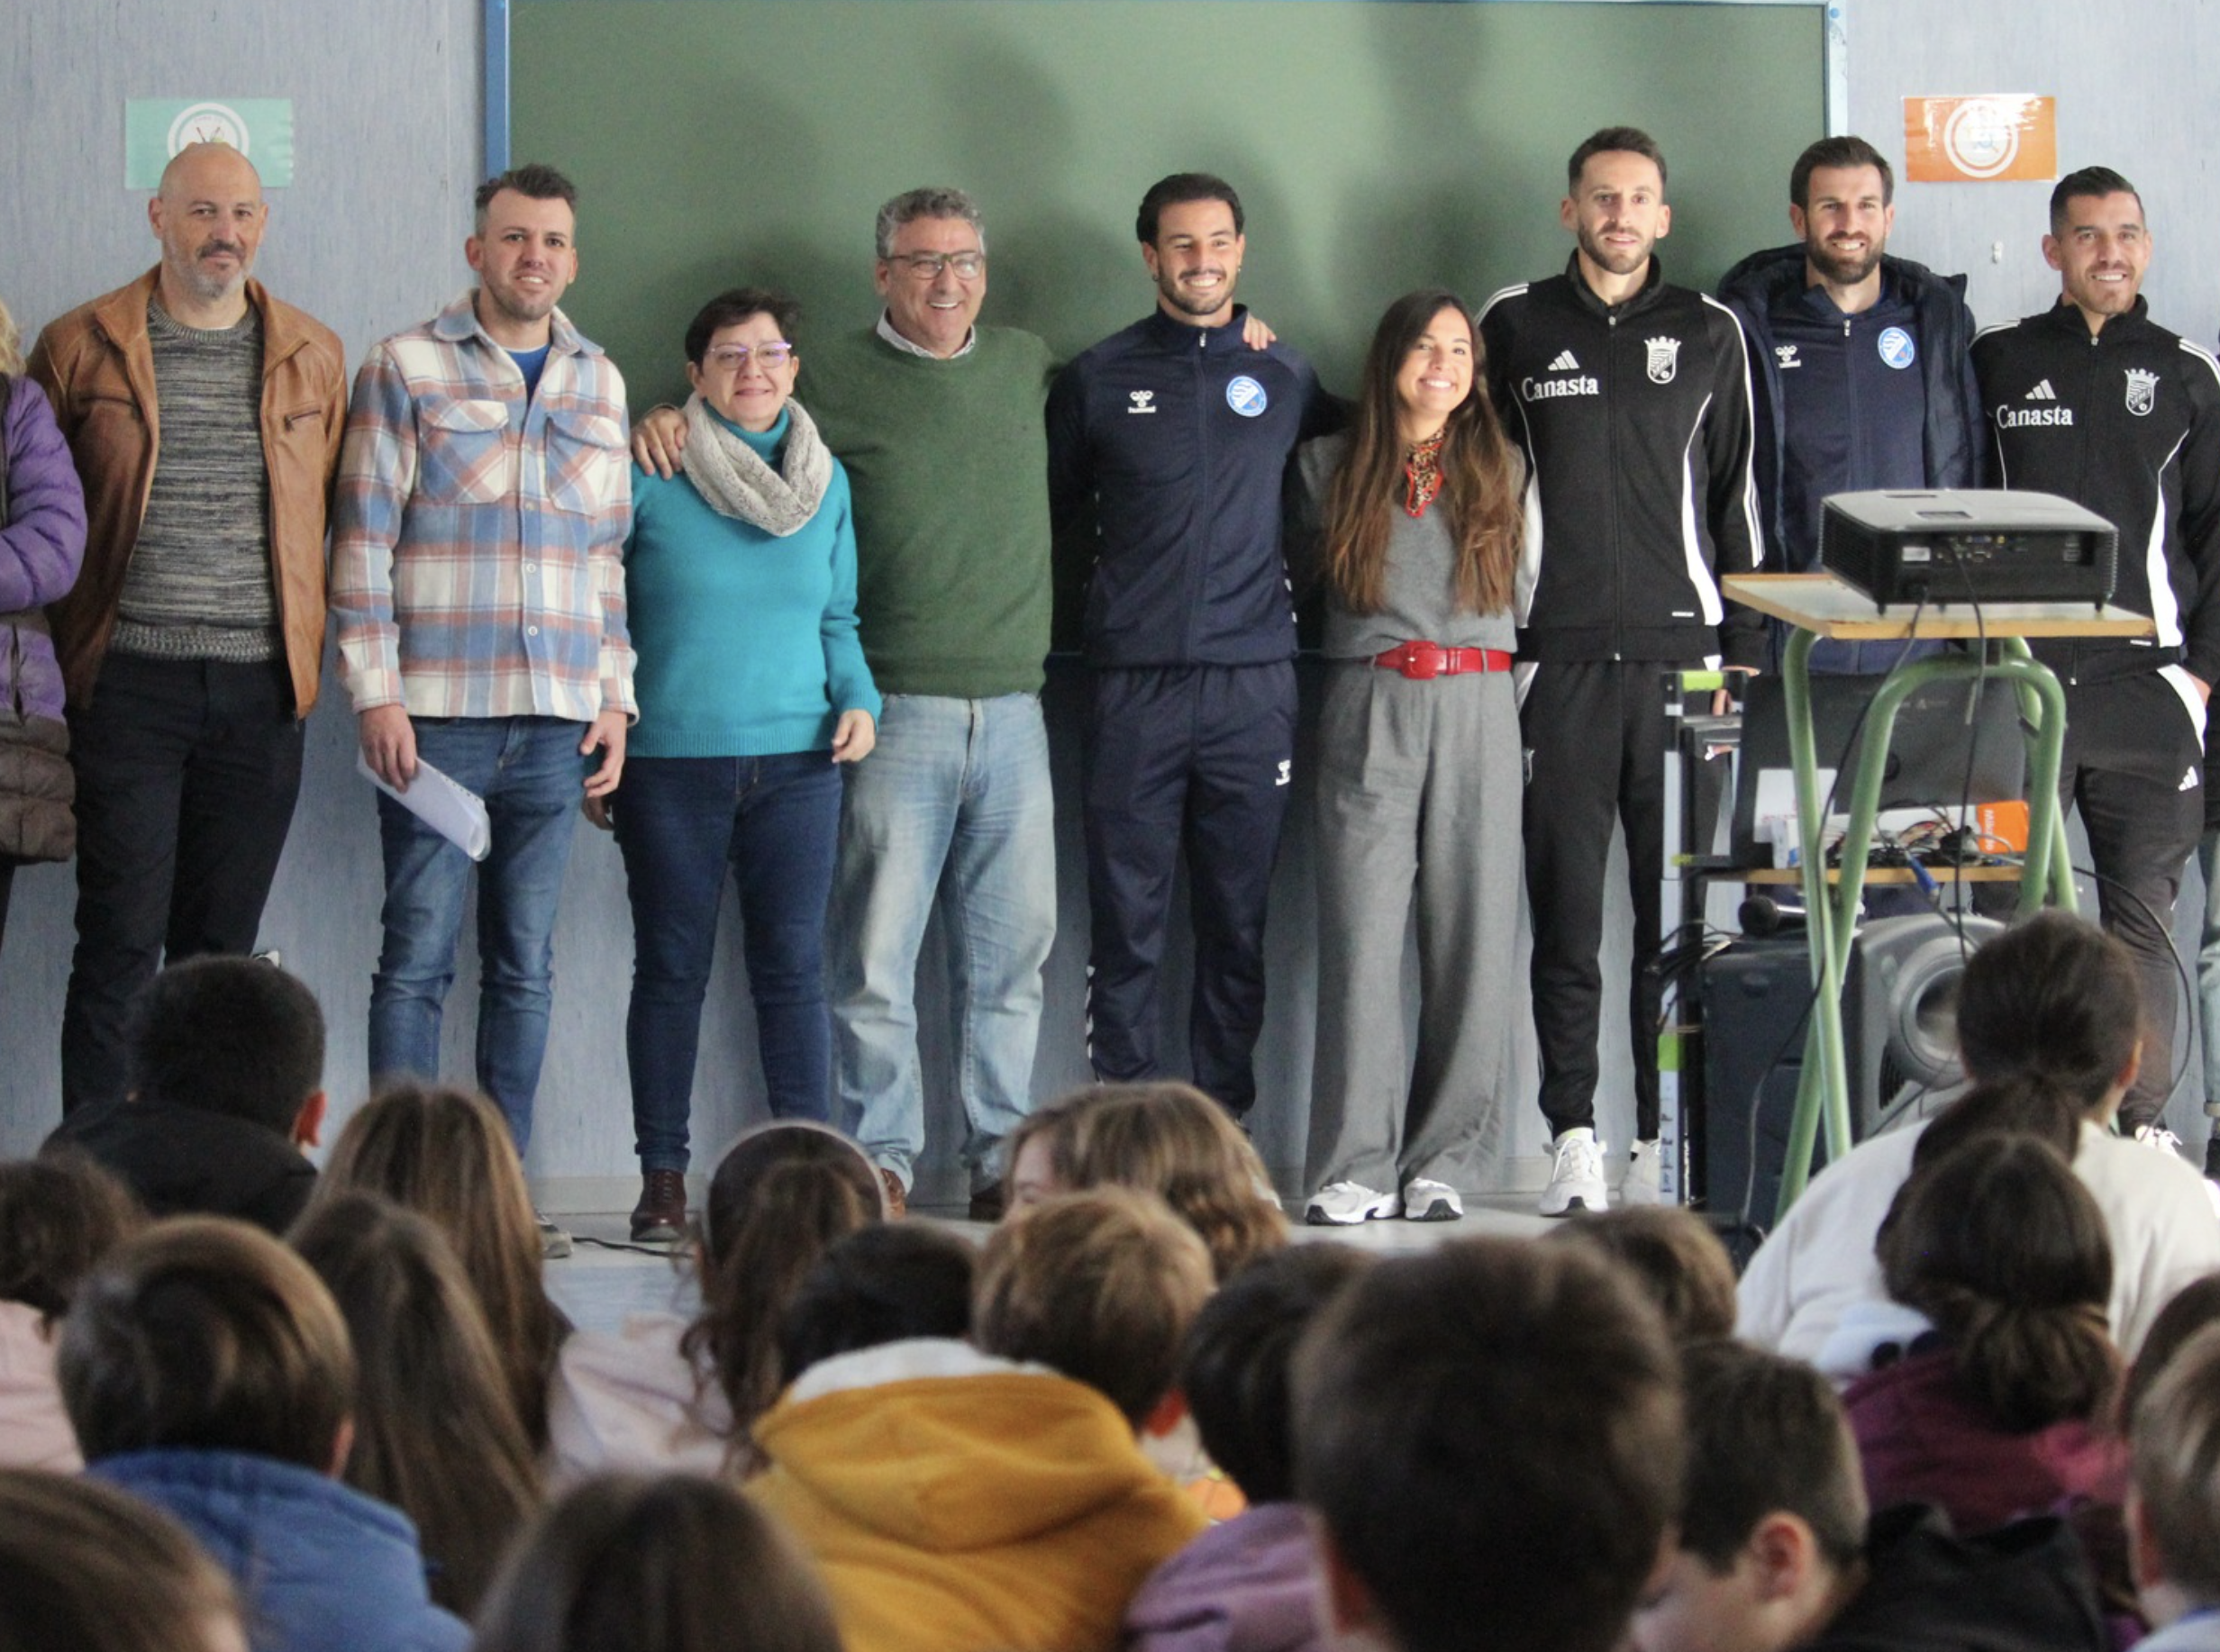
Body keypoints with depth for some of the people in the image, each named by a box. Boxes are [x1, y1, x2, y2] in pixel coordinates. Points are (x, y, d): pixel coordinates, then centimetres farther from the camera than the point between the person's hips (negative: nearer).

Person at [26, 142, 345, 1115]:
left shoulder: (313, 357, 10)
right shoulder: (80, 349, 3)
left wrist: (312, 654, 9)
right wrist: (53, 661, 2)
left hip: (261, 693, 3)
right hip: (128, 684, -2)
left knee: (221, 951, 7)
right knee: (121, 942, -6)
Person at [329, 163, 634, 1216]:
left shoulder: (598, 384, 15)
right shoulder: (407, 369, 2)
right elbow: (364, 540, -2)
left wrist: (615, 696, 11)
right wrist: (375, 692, -9)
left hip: (557, 725, 4)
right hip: (435, 716, -4)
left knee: (526, 964, 5)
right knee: (418, 954, -5)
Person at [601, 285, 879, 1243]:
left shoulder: (826, 482, 10)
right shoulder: (647, 478, -4)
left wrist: (858, 700, 1)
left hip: (796, 760, 3)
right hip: (671, 761, -3)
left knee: (793, 965, 1)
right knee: (671, 968, 2)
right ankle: (662, 1178, 8)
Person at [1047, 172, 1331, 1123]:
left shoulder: (1283, 378, 12)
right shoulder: (1098, 379, 8)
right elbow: (1050, 514, 16)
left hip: (1252, 686, 2)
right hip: (1135, 684, -1)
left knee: (1238, 926, 3)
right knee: (1126, 926, -3)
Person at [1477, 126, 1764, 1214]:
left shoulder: (1709, 335, 11)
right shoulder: (1515, 328, 9)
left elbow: (1736, 496, 13)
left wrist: (1742, 650, 6)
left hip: (1682, 654, 1)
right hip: (1557, 663, -1)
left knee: (1678, 914, -1)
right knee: (1566, 912, -2)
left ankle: (1667, 1136, 3)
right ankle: (1573, 1138, 2)